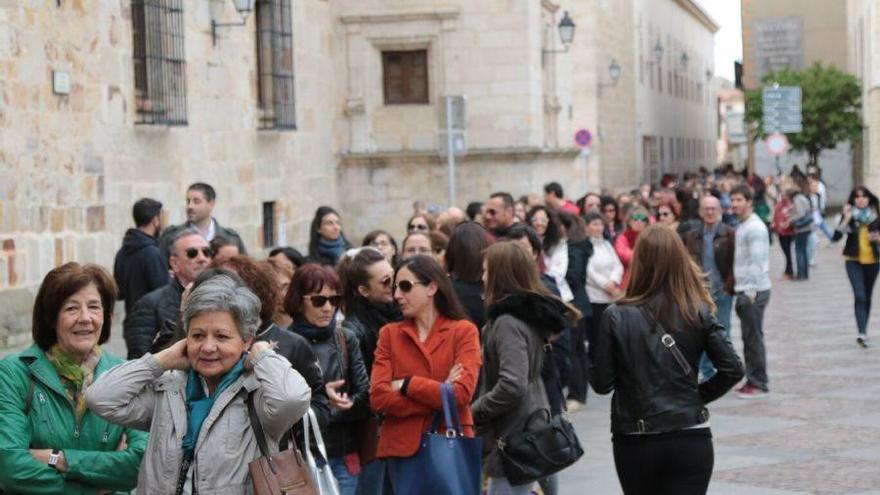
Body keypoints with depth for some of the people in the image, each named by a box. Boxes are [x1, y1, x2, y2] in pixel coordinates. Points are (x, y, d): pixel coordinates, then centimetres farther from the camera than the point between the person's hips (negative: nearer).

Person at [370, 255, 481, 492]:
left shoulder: (464, 331, 2)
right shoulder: (390, 334, 8)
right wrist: (439, 396, -10)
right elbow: (378, 397, -4)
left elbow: (461, 394, -11)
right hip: (402, 448, 2)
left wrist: (405, 385, -7)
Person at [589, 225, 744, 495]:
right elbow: (732, 369, -5)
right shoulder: (698, 313, -3)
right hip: (691, 440, 0)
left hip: (634, 443, 0)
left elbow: (601, 383, -6)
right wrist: (699, 395, 9)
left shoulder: (617, 317, -8)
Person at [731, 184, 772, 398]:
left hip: (754, 291, -9)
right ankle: (752, 380, 18)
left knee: (754, 338, -5)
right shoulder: (741, 226, 15)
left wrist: (751, 291, -21)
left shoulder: (755, 228, -13)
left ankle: (759, 384, 0)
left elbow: (757, 262, -19)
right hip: (744, 290, 9)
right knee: (749, 338, 12)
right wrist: (740, 292, 16)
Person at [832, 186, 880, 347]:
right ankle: (862, 333, -23)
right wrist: (846, 219, -22)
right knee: (860, 296, -16)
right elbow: (835, 237, -15)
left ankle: (863, 331, 25)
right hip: (853, 261, -3)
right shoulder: (849, 215, -5)